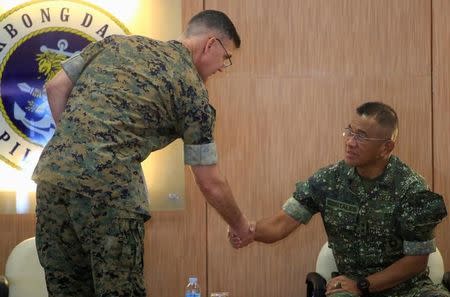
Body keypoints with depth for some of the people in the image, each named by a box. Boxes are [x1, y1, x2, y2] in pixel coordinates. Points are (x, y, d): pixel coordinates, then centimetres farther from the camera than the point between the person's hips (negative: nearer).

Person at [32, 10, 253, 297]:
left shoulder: (117, 42, 20)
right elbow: (211, 184, 9)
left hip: (52, 173, 6)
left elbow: (55, 87, 16)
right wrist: (241, 226, 24)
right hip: (110, 188, -6)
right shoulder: (192, 88, 6)